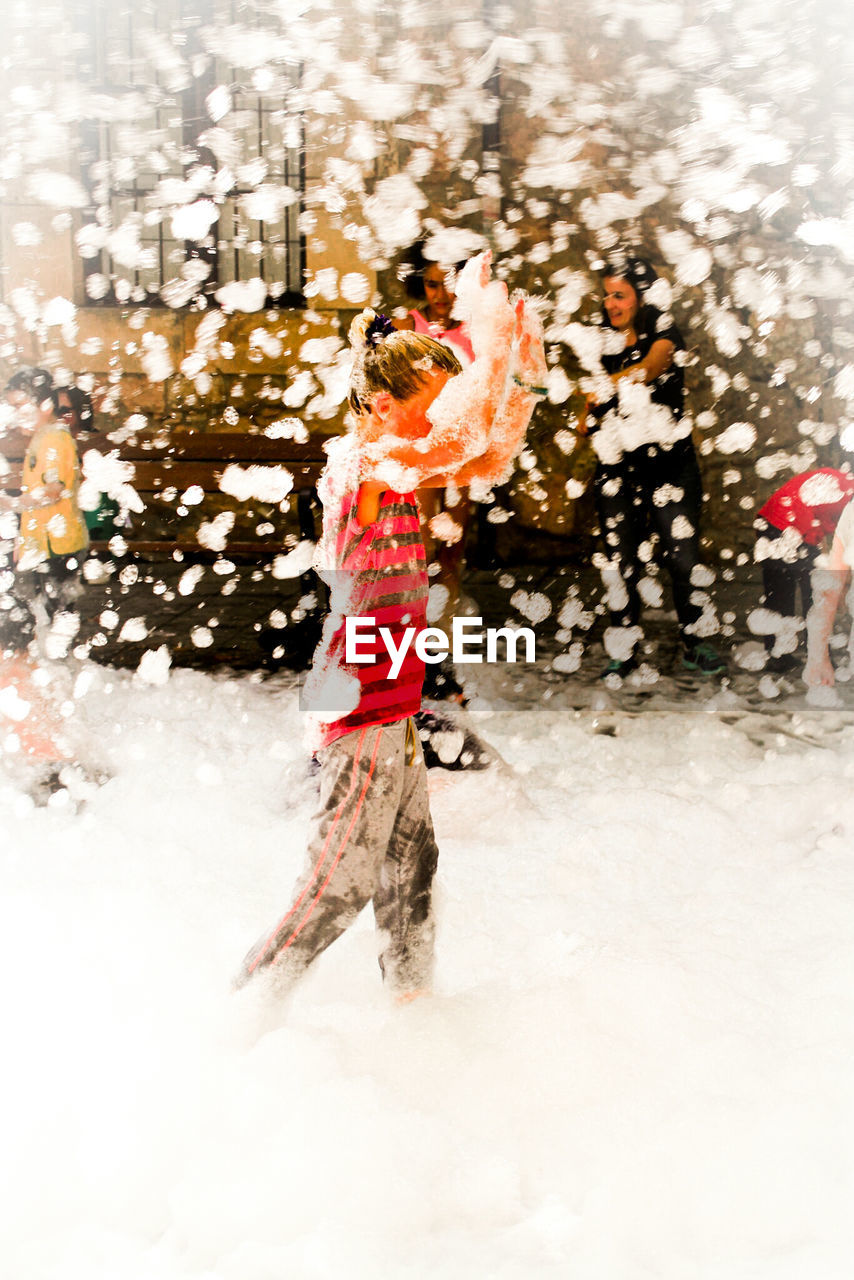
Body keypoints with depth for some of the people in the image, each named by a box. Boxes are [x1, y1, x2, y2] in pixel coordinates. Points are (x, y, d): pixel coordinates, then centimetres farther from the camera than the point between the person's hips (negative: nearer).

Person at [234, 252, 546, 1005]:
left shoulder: (395, 469, 8)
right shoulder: (358, 464, -20)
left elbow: (488, 463, 13)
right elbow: (468, 437, -33)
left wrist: (525, 380, 2)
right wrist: (491, 334, -25)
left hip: (392, 703, 9)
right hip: (361, 705, -9)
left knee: (412, 860, 18)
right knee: (344, 877, 3)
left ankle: (410, 992, 34)